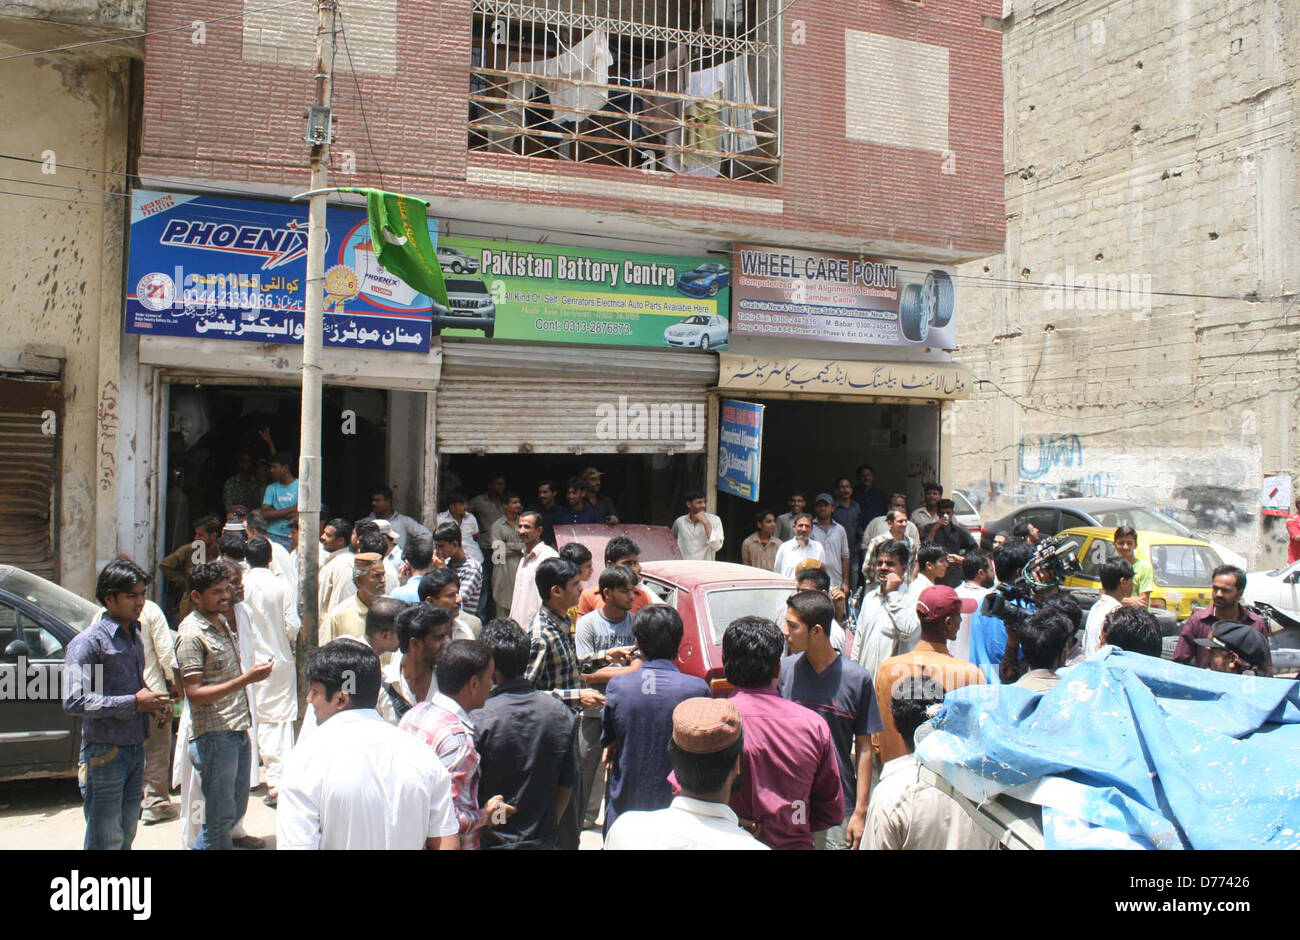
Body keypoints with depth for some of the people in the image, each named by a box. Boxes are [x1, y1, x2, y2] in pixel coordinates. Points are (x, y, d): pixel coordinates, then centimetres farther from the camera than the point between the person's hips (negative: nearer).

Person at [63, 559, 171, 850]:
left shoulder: (135, 637, 12)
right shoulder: (88, 642, -13)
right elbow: (74, 701, -23)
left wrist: (155, 703, 4)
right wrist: (134, 703, -23)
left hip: (136, 749, 8)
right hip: (105, 753, -7)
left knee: (126, 836, 14)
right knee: (106, 841, -1)